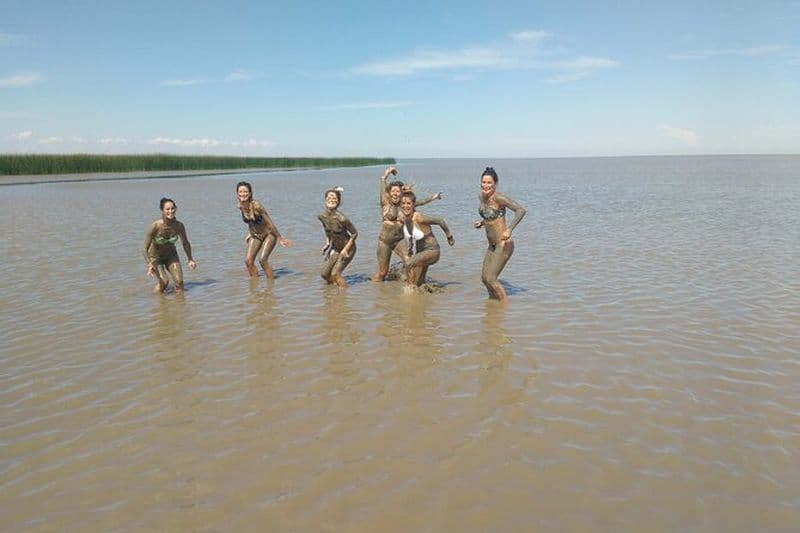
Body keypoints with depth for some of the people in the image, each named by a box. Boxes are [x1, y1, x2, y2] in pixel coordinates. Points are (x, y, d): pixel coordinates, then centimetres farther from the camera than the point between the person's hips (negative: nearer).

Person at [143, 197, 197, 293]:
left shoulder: (179, 226, -20)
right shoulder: (155, 226, -29)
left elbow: (185, 243, 0)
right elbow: (145, 248, -23)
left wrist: (190, 260, -5)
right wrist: (149, 265, -34)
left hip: (171, 255, 3)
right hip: (155, 256, -3)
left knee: (180, 282, -11)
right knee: (164, 282, -20)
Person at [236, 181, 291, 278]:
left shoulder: (256, 205, -27)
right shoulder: (240, 206, -9)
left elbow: (269, 222, -21)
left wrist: (280, 238, -16)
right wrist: (249, 233, 11)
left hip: (269, 234, -6)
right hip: (255, 235, 6)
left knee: (262, 259, -20)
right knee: (248, 261, -6)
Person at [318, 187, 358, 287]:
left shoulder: (341, 218, -28)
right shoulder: (322, 216, -10)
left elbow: (354, 233, -17)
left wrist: (345, 249, -17)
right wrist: (327, 243, 5)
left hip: (348, 248, -6)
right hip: (335, 248, 6)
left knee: (335, 274, -14)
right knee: (324, 273, 5)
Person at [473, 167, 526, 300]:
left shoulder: (498, 198, -19)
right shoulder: (481, 196, 4)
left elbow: (521, 210, -23)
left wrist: (509, 229, -31)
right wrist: (481, 222, 2)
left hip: (504, 245, -8)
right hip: (492, 246, 8)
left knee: (490, 279, -8)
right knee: (484, 278, 14)